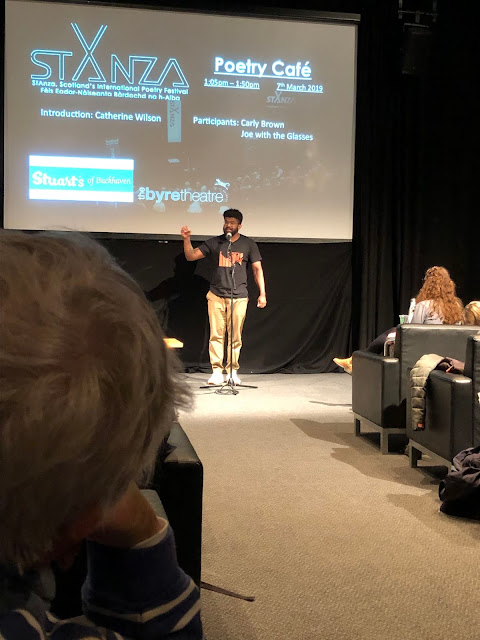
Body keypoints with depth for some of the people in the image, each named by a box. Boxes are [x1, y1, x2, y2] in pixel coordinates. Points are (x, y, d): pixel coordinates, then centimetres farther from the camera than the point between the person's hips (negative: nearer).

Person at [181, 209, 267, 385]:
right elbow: (191, 256, 9)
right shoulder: (214, 242, 9)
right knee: (216, 334, -2)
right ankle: (217, 372, 3)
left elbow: (257, 269, 7)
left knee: (235, 336, 1)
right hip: (216, 295, 1)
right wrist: (186, 239, -8)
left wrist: (262, 294, 0)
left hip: (238, 297, -1)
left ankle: (232, 372, 12)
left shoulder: (248, 244, 7)